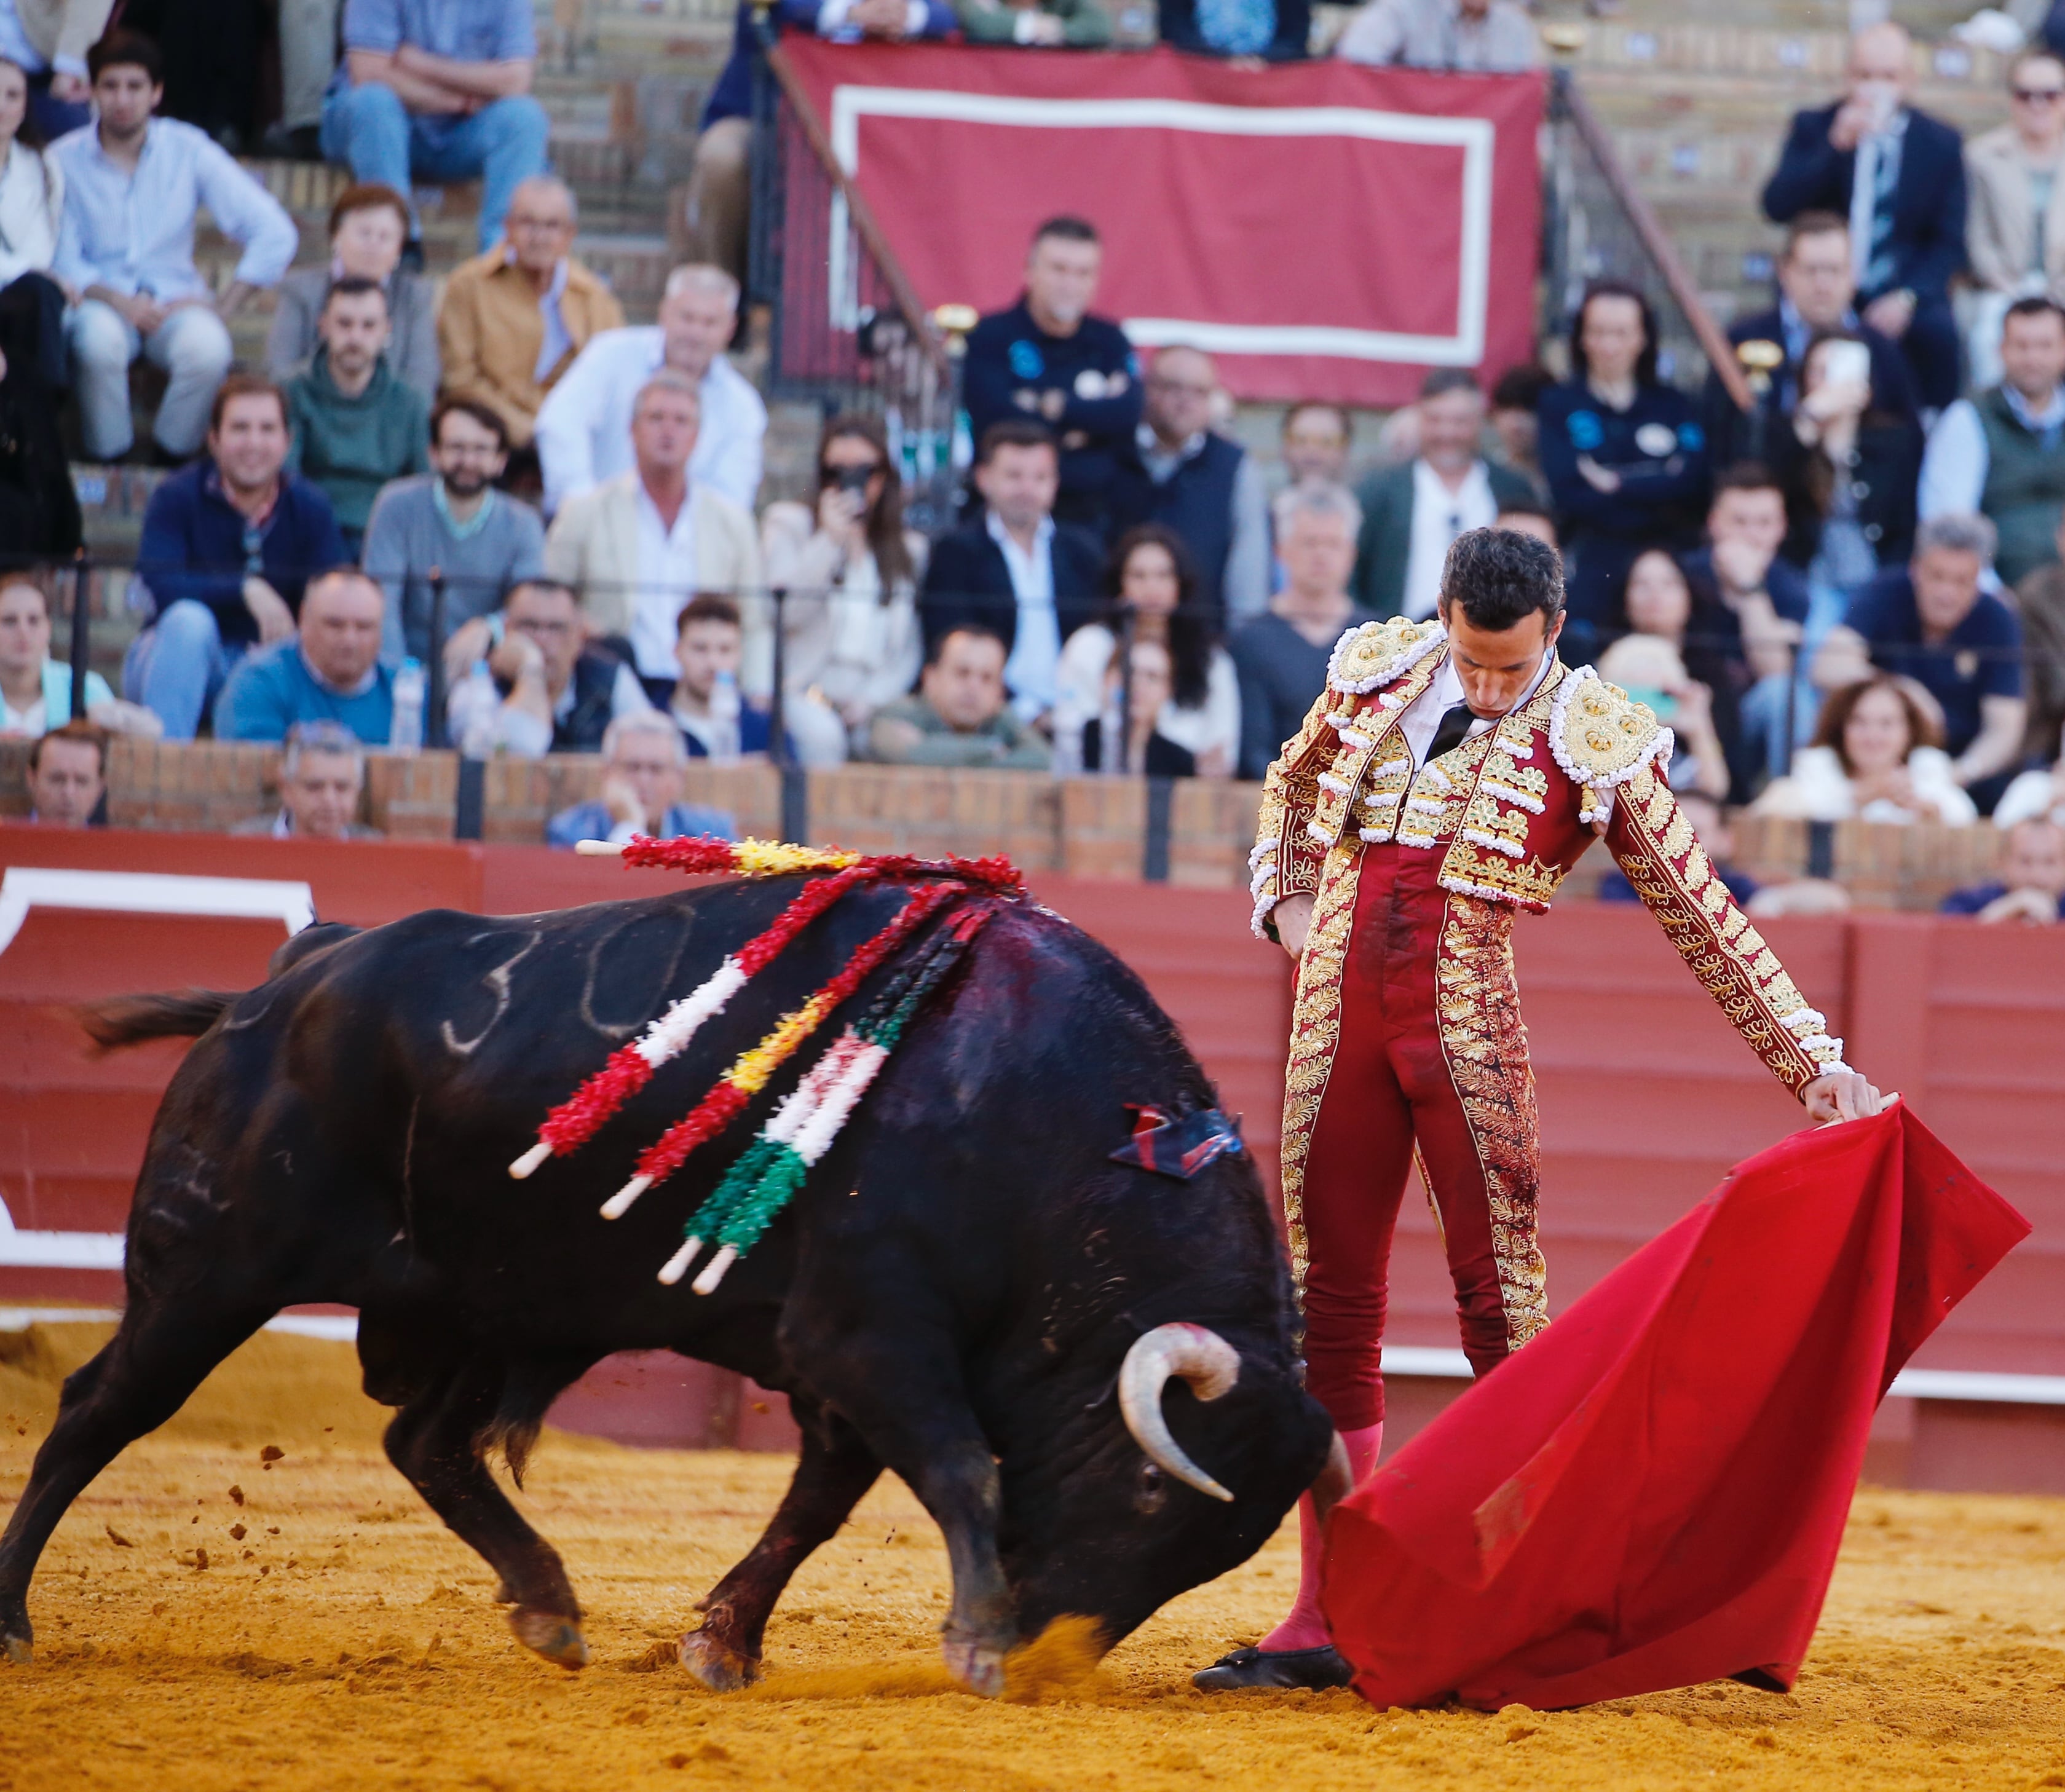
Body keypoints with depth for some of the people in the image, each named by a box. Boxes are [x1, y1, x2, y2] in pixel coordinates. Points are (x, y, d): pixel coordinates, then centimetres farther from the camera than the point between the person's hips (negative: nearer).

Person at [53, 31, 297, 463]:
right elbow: (61, 261, -4)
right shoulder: (64, 160, -1)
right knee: (101, 339, -37)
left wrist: (221, 308, -11)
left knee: (208, 347, -33)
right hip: (98, 301, -1)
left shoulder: (187, 149, 0)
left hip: (174, 296, 1)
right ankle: (108, 459, -16)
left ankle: (173, 458, -10)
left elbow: (275, 234, -3)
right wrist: (116, 300, -21)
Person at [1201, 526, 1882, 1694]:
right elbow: (1296, 780, 28)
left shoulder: (1596, 747, -5)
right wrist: (1288, 901, 13)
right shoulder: (1379, 671, 6)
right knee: (1328, 1314, 5)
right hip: (1338, 1026, 4)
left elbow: (1707, 921, -2)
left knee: (1502, 1310, -6)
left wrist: (1817, 1064, -6)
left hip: (1470, 1045, -4)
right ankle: (1324, 1622, 10)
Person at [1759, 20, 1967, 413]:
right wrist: (1835, 147, -22)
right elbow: (1777, 207, -10)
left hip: (1902, 292, 1)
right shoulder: (1813, 127, 3)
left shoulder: (1942, 144, 4)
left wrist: (1908, 298, -15)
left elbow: (1949, 243, 3)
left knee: (1938, 332, -30)